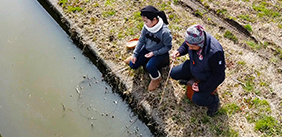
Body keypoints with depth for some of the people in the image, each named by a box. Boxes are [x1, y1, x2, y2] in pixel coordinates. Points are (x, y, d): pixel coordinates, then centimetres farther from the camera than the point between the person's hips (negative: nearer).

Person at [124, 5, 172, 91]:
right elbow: (141, 40, -4)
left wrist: (154, 53, -22)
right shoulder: (146, 26, -17)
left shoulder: (164, 32, -32)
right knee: (133, 65, -2)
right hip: (147, 49, 5)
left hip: (159, 53, -5)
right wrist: (135, 54, -5)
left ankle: (156, 78, 3)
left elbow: (168, 47, -18)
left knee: (149, 67, -29)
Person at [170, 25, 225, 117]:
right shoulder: (194, 38, -24)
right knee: (173, 73, 4)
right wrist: (179, 52, -21)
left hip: (209, 77, -6)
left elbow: (219, 75, -28)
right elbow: (185, 45, 2)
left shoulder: (215, 53, -42)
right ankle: (188, 78, 36)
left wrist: (202, 87, -25)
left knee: (197, 99, -17)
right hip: (193, 67, 7)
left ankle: (214, 101, 16)